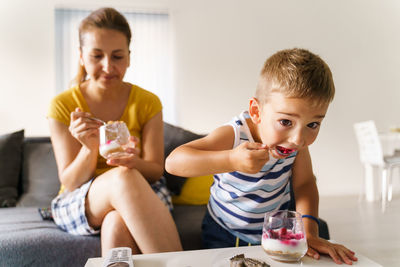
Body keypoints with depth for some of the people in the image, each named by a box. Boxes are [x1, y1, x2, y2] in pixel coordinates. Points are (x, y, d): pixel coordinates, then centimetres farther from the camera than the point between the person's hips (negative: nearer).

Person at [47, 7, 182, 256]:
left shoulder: (148, 102, -1)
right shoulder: (62, 106, -4)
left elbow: (156, 171, -3)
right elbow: (70, 183, -6)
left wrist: (134, 162, -27)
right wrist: (90, 149, -27)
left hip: (138, 199, 0)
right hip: (76, 206, 0)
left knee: (117, 224, -37)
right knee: (123, 177, -34)